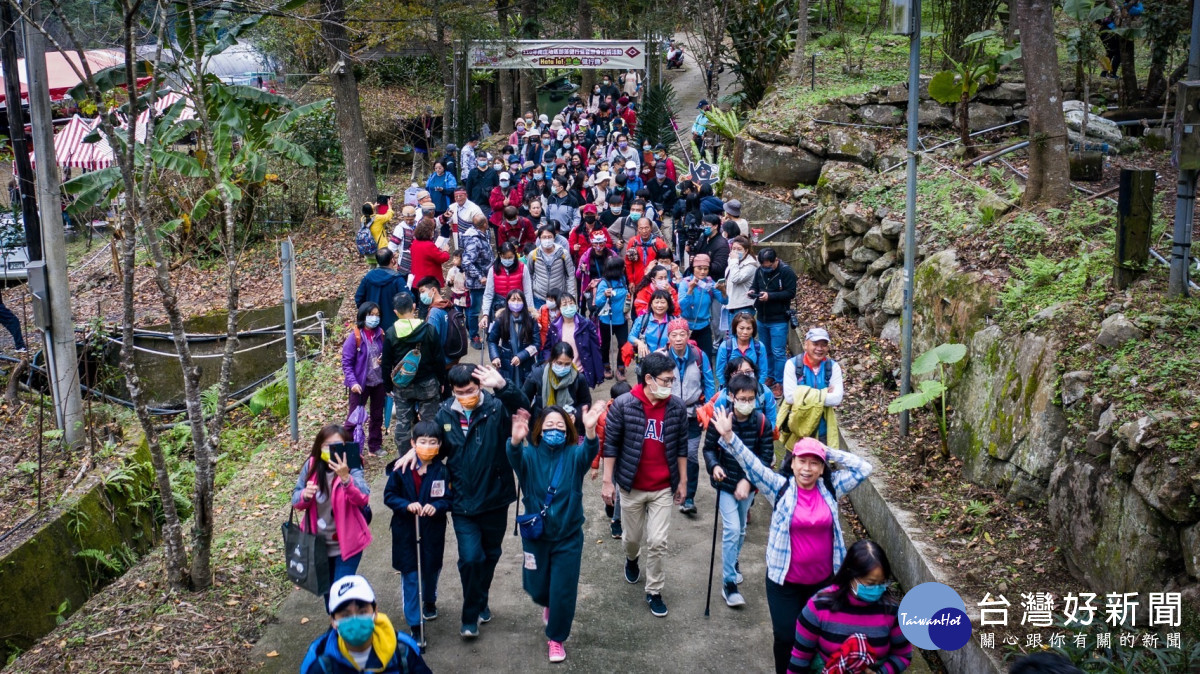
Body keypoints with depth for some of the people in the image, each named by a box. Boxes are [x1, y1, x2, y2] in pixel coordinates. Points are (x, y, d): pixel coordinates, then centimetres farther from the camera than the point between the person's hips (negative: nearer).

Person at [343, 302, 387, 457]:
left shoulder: (380, 334, -1)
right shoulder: (355, 336, -13)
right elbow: (346, 362, -13)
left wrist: (383, 360, -9)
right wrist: (352, 382, -23)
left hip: (379, 383, 5)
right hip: (360, 384, -5)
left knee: (377, 416, 15)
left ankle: (375, 446, 28)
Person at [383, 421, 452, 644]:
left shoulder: (442, 471, -8)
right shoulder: (401, 469, -10)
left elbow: (449, 498, -3)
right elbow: (389, 495, -4)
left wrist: (436, 506, -23)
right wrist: (407, 505, -21)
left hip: (433, 531, 1)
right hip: (406, 531, -1)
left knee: (431, 570, 19)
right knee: (410, 576, 1)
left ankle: (429, 601, 52)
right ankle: (414, 625, 9)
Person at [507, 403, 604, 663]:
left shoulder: (573, 455, -11)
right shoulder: (530, 455, -11)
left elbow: (589, 451, -34)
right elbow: (515, 457, -34)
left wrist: (590, 431, -56)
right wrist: (515, 440, -58)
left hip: (568, 536, -1)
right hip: (536, 534, 1)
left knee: (563, 592, 3)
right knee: (536, 588, 16)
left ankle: (556, 638, 27)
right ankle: (549, 604, 52)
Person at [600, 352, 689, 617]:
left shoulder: (677, 407, -7)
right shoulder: (623, 405, -14)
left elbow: (681, 446, 4)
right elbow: (611, 444, -7)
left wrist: (682, 481, 6)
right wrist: (607, 481, -7)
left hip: (663, 488, 1)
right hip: (631, 486, -1)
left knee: (658, 542, -1)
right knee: (632, 537, 17)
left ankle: (654, 592, 17)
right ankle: (632, 559, 52)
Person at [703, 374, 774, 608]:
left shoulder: (762, 423, -11)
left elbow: (766, 456, -8)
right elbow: (709, 448, -5)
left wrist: (748, 480, -18)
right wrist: (714, 466, -25)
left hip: (748, 483, 3)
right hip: (726, 483, -3)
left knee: (741, 530, 18)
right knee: (732, 530, -13)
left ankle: (732, 565, 44)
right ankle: (729, 583, -4)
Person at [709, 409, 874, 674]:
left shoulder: (830, 488, -2)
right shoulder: (781, 487, -9)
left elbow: (863, 468, -2)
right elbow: (751, 464, -18)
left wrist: (829, 453, -8)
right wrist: (728, 436, -31)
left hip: (824, 580, 2)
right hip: (785, 580, -2)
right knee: (786, 638, 2)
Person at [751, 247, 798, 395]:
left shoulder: (786, 272, -14)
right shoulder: (760, 271, 2)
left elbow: (791, 293, -17)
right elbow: (754, 285, 15)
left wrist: (770, 296, -24)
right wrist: (752, 291, -9)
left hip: (779, 320, -6)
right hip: (762, 318, 6)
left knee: (778, 352, -4)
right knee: (765, 350, 17)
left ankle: (780, 383, 4)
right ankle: (770, 377, 31)